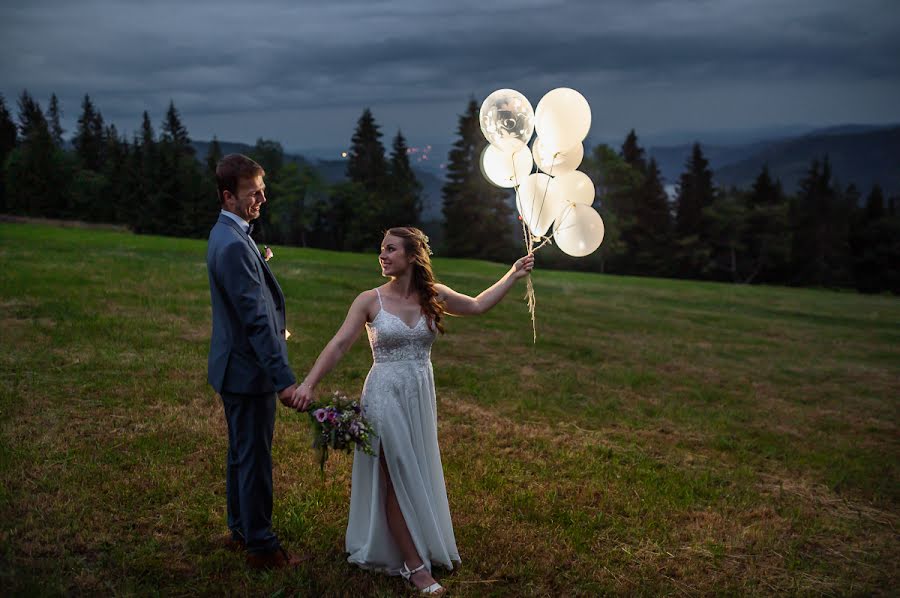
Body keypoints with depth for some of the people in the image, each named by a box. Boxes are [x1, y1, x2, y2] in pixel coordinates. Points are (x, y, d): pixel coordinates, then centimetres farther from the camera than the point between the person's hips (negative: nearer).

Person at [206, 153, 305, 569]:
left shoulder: (227, 234, 9)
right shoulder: (234, 245, -23)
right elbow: (257, 320, -28)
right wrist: (284, 379, -29)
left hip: (235, 367, 10)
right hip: (248, 369, -10)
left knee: (241, 453, 20)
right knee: (255, 458, 2)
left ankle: (240, 530, 35)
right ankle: (261, 546, 16)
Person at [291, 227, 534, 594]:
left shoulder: (434, 296, 0)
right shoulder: (370, 301, -10)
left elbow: (477, 305, 14)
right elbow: (339, 345, -15)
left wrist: (513, 276, 15)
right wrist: (309, 383, -26)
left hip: (421, 395, 4)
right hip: (385, 396, -3)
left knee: (419, 475, 15)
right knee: (397, 479, 3)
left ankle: (420, 547, 34)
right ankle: (414, 564, 14)